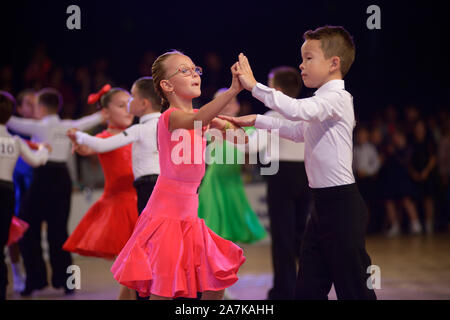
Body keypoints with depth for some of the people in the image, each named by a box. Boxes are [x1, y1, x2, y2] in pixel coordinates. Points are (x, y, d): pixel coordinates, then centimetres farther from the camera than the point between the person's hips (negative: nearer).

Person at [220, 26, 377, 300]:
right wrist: (256, 121, 30)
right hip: (323, 203, 10)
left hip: (342, 202, -10)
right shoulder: (324, 101, 18)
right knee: (308, 287, 11)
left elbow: (297, 110, -29)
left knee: (353, 286, -6)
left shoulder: (338, 98, -13)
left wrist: (254, 86, -26)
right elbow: (298, 130, 34)